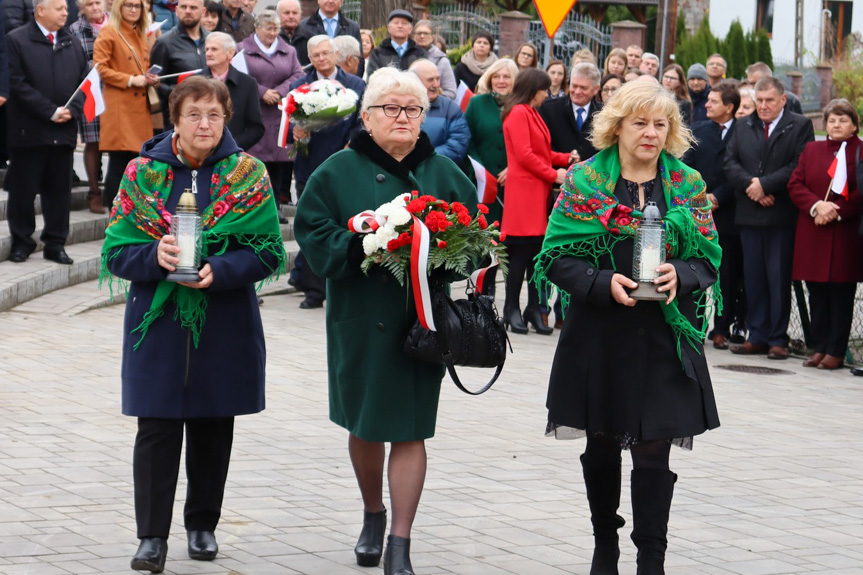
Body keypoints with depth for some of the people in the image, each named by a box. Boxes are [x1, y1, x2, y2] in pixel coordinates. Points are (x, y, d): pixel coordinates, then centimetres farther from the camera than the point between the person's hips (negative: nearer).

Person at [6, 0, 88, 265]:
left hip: (64, 131, 5)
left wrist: (72, 110, -5)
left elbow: (85, 81, 12)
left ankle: (55, 243, 15)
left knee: (59, 190, 7)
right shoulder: (16, 40, -5)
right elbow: (18, 84, -11)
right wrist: (50, 112, -13)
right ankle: (22, 242, 15)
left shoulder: (72, 43, 12)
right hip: (28, 131, -4)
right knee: (23, 189, 3)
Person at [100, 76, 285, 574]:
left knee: (214, 429, 10)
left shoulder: (248, 174, 0)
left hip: (225, 325, 1)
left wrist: (219, 271, -19)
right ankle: (153, 535, 2)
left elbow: (269, 250, -4)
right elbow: (116, 251, 1)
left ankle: (203, 524, 26)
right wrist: (154, 256, -20)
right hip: (159, 322, -1)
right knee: (157, 428, -4)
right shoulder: (143, 173, 1)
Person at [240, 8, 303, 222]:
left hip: (282, 114, 3)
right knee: (254, 159, -6)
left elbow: (297, 76, 6)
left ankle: (277, 205, 4)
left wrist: (279, 92, -9)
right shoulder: (243, 50, 5)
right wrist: (262, 92, -11)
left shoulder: (289, 51, 17)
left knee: (281, 160, -2)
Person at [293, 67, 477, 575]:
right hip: (362, 320, 0)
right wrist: (363, 246, -19)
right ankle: (373, 514, 36)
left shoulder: (444, 174, 7)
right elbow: (315, 234, -4)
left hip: (422, 319, 0)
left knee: (410, 430, -3)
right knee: (364, 425, 12)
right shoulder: (339, 172, 1)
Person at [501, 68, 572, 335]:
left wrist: (565, 158, 7)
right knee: (522, 251, -7)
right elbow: (524, 155, -16)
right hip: (523, 190, -9)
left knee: (536, 251, 7)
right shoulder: (518, 113, -10)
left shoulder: (532, 114, 20)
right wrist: (553, 173, -10)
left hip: (538, 191, 9)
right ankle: (512, 310, 0)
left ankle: (534, 309, 11)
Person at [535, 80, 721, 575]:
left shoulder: (686, 184, 5)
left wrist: (680, 275, -16)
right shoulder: (586, 180, 0)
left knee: (654, 450, -6)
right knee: (601, 444, 13)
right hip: (599, 335, 0)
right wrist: (604, 283, -19)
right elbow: (557, 257, -3)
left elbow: (710, 257, 5)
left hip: (664, 339, 0)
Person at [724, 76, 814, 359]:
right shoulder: (744, 127, 14)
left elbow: (799, 167, -10)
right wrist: (750, 185, -10)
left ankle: (778, 339, 4)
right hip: (749, 214, 5)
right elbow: (730, 163, 7)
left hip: (782, 215, -4)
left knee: (779, 278, -2)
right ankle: (757, 338, 12)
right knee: (753, 278, 6)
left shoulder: (800, 126, 0)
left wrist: (764, 184, -14)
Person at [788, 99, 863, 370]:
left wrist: (835, 212, -15)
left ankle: (836, 352, 4)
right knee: (817, 293, 7)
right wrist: (816, 206, -11)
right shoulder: (811, 150, 13)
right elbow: (795, 184, 6)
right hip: (812, 235, 4)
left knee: (840, 294, 0)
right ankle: (819, 348, 14)